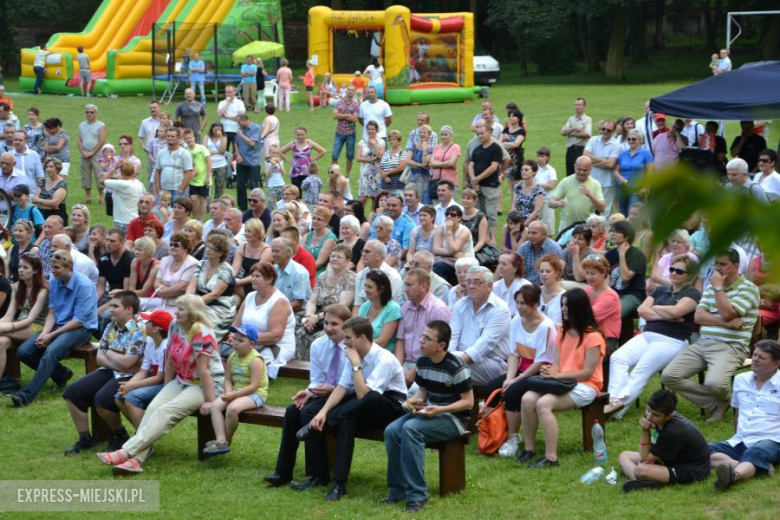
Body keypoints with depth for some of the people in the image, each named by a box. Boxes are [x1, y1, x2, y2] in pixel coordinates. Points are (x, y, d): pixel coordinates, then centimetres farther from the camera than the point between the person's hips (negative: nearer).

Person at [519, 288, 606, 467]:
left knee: (543, 404, -32)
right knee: (527, 399, -20)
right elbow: (557, 363, 12)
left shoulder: (593, 337, -10)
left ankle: (551, 458, -31)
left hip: (585, 387, -7)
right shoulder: (563, 333, 16)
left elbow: (587, 373, -13)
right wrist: (549, 372, -12)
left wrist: (558, 375, -18)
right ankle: (529, 449, -10)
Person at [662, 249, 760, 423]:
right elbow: (698, 316, 5)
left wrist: (718, 287, -8)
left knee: (714, 383, -35)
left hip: (730, 348, -6)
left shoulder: (748, 289, -2)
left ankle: (728, 400, 5)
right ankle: (715, 404, -6)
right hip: (701, 344, 6)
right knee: (668, 376, -13)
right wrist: (725, 322, -10)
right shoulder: (711, 287, 19)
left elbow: (727, 313, -17)